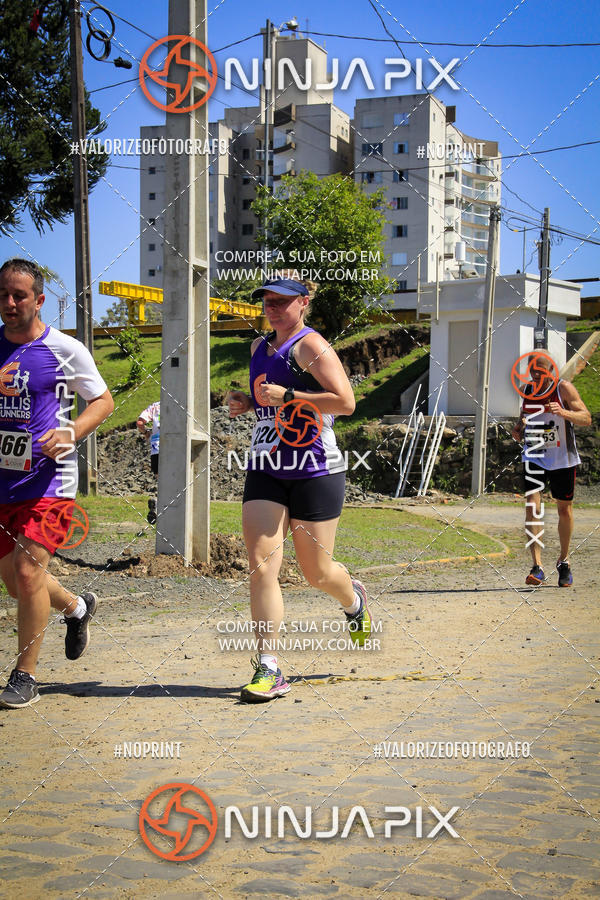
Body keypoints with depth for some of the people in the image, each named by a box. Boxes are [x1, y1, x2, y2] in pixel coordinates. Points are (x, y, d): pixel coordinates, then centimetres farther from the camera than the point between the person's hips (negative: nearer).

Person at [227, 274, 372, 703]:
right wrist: (246, 403, 8)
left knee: (317, 572, 6)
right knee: (261, 567, -8)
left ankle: (354, 599, 42)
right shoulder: (259, 347, 14)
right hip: (265, 470, 6)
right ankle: (268, 669, -7)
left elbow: (345, 402, -19)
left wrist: (286, 396, -21)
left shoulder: (310, 346, -10)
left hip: (315, 471, -6)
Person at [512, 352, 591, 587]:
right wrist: (518, 428, -2)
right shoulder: (528, 390, 3)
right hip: (534, 458, 2)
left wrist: (563, 412, -34)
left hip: (563, 459, -2)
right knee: (532, 507, -13)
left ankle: (564, 562, 31)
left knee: (564, 509, 10)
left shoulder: (564, 388, -11)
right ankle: (537, 567, -15)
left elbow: (587, 418, -16)